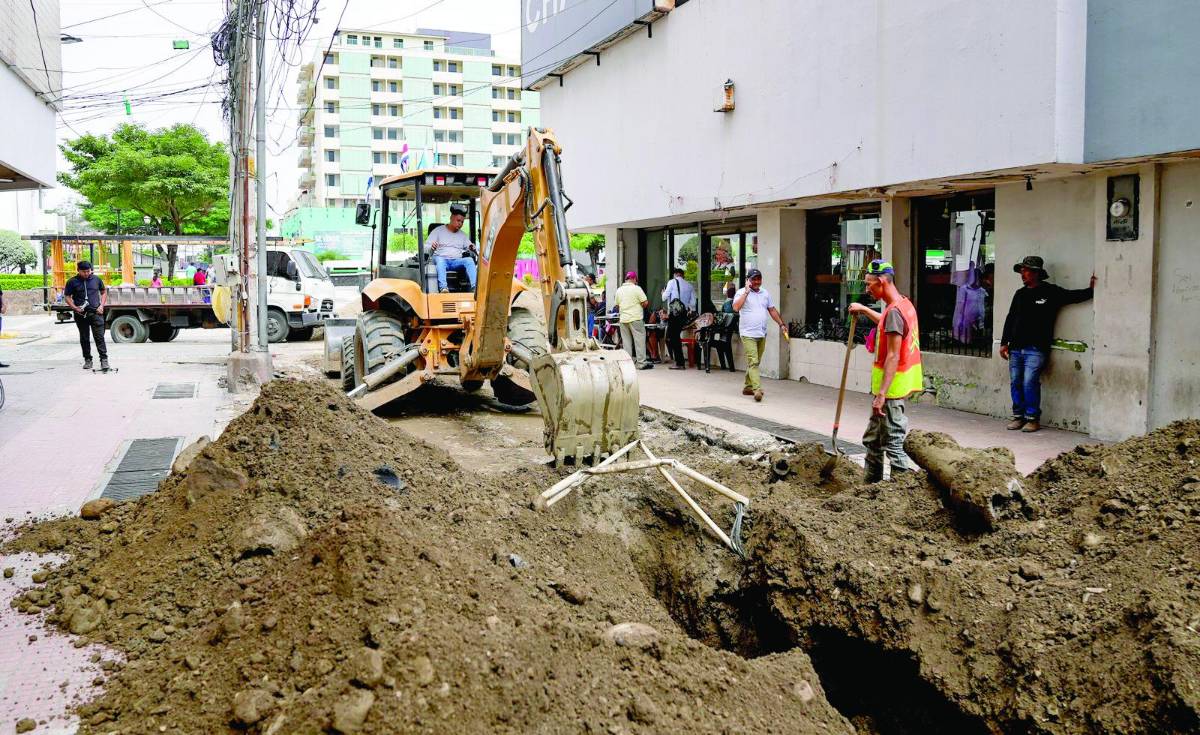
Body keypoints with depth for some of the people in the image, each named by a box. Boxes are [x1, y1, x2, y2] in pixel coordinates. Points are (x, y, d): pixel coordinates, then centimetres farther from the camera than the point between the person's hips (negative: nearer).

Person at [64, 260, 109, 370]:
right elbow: (67, 297, 6)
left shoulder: (96, 279, 7)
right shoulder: (72, 282, 2)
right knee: (84, 338, 8)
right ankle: (87, 360, 18)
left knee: (99, 337, -7)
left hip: (95, 313, -1)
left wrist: (101, 306, 2)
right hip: (81, 314, 1)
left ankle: (104, 359, -8)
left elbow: (104, 292, 16)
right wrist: (75, 308, -10)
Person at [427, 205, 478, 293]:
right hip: (441, 259, -3)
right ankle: (443, 288, -58)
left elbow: (469, 247, 19)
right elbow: (426, 249, 6)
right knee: (439, 259, -39)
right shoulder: (438, 231, 11)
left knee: (469, 260, -28)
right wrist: (431, 247, -19)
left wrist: (471, 247, -6)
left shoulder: (463, 234, 23)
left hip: (457, 261, 3)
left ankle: (475, 287, -46)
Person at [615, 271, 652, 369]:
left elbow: (617, 305, 15)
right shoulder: (636, 288, -7)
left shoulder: (619, 290, 9)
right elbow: (645, 303, -10)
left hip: (623, 319, 5)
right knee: (639, 339, -1)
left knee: (626, 341, 8)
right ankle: (642, 361, -2)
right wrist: (640, 306, 9)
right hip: (635, 319, -5)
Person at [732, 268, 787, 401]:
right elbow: (736, 307, -21)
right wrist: (746, 292, -18)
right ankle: (757, 389, -21)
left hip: (762, 334, 6)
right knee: (753, 362, -14)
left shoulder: (765, 293, 14)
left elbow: (772, 310, 21)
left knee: (755, 362, 12)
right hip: (748, 334, -6)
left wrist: (781, 324, 14)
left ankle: (748, 386, 23)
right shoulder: (742, 293, -4)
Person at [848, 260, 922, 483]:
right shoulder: (904, 304, 10)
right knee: (872, 440, 20)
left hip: (892, 389, -10)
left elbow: (893, 357, -24)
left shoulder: (894, 311, -19)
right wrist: (865, 310, 36)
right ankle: (872, 484, 30)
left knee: (893, 445, -6)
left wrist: (881, 394, -25)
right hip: (892, 388, 10)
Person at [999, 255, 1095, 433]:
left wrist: (1091, 290, -16)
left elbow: (1075, 296, 1)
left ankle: (1033, 418, -3)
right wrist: (1004, 343, 15)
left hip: (1036, 349, -5)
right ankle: (1018, 416, 14)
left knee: (1030, 382, -13)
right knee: (1015, 382, 5)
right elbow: (1010, 319, 19)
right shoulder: (1020, 294, 17)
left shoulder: (1051, 292, 1)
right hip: (1015, 348, 6)